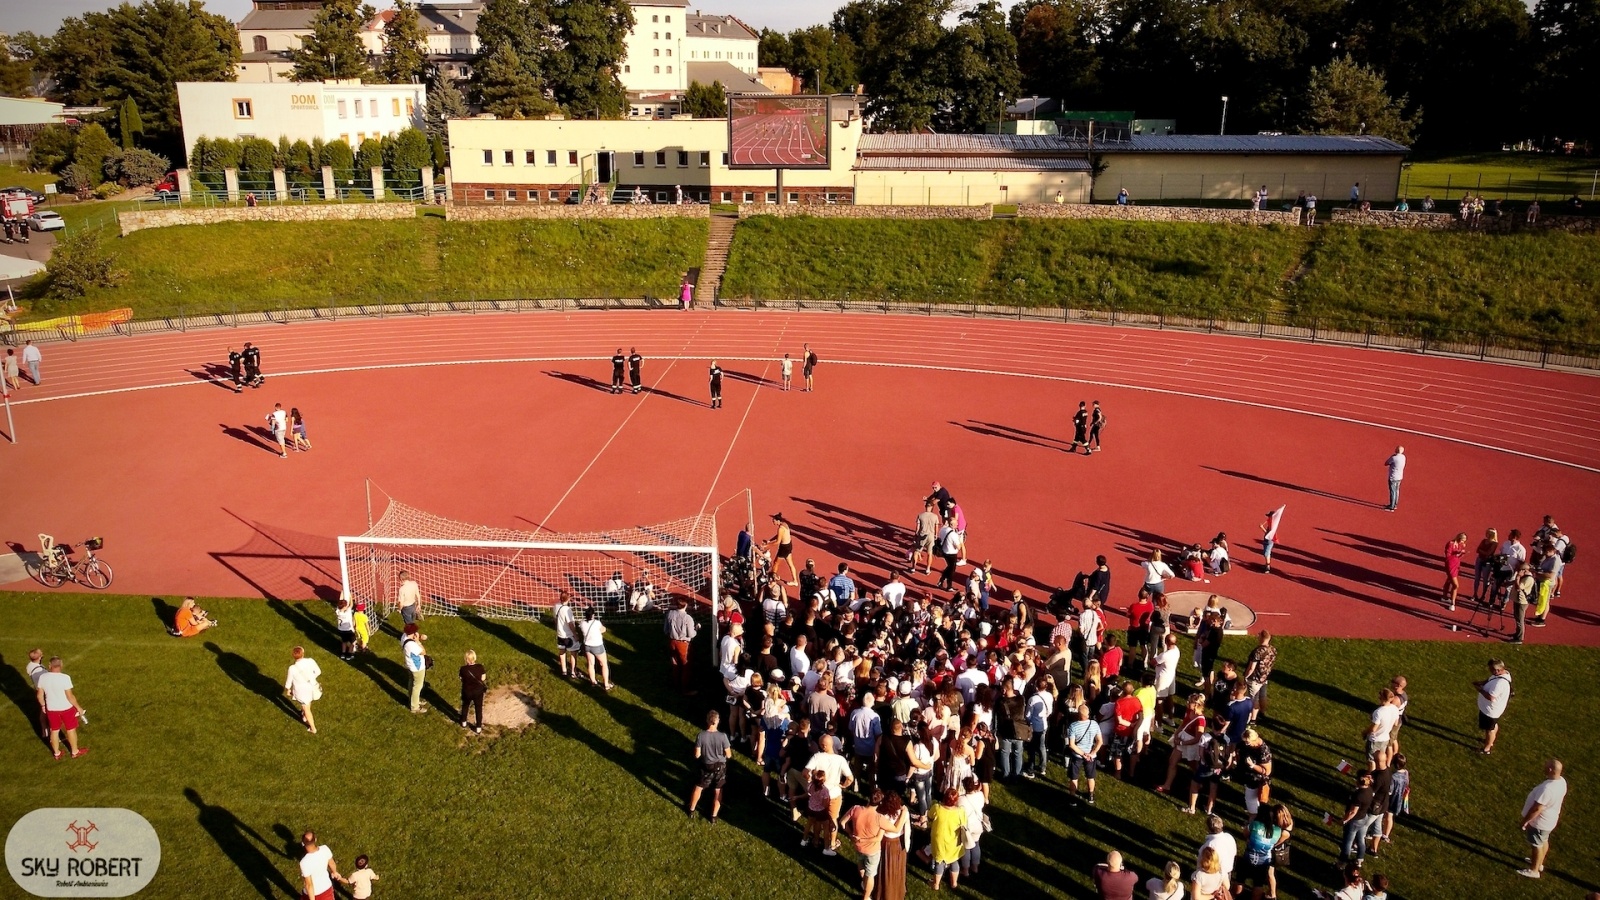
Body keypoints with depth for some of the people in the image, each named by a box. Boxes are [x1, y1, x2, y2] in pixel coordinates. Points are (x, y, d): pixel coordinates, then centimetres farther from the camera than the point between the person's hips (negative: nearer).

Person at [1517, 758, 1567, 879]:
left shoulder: (1547, 788, -39)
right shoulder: (1561, 781, -10)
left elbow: (1537, 808, -32)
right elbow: (1562, 799, 9)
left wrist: (1525, 821, -19)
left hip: (1540, 822, -8)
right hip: (1549, 819, 8)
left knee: (1537, 845, 11)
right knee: (1544, 841, 26)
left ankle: (1534, 870, 29)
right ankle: (1539, 864, 47)